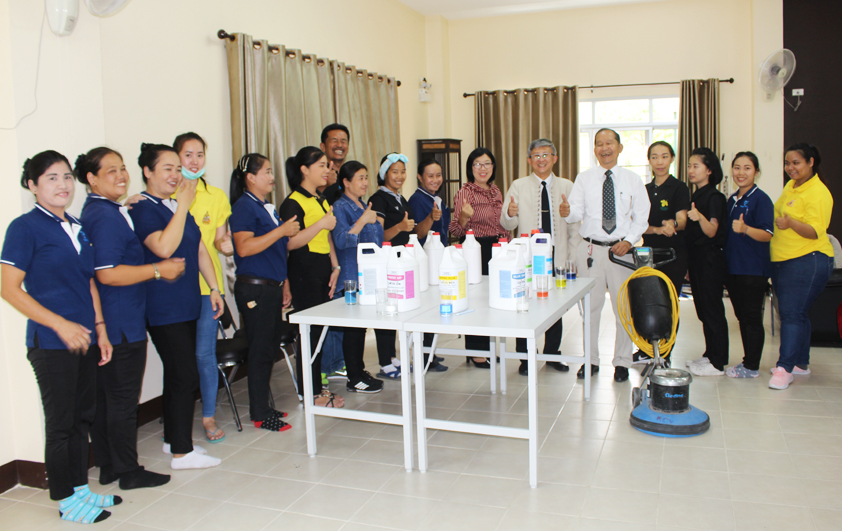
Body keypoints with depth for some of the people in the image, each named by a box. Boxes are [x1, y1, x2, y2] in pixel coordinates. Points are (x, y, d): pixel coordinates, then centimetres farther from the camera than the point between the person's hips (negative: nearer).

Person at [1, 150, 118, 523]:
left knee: (82, 418, 15)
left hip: (83, 339, 7)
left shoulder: (77, 228, 12)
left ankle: (80, 488, 29)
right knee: (60, 423, 4)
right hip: (51, 343, -7)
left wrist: (100, 330, 12)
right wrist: (61, 325, -18)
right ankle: (66, 500, 19)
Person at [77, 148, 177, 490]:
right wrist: (159, 269, -17)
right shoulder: (106, 216, -18)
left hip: (107, 324, 10)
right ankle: (128, 472, 13)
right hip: (121, 324, -10)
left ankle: (107, 466, 28)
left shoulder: (104, 211, 14)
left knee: (104, 397, 16)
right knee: (123, 399, 1)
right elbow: (107, 273, -25)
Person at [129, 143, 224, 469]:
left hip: (187, 303, 9)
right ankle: (181, 452, 2)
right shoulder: (142, 209, -11)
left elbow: (199, 249, 18)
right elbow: (164, 247, -26)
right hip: (163, 307, -9)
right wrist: (183, 206, -22)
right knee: (185, 376, -8)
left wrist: (214, 288, 13)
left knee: (177, 375, 16)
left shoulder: (178, 206, 14)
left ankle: (173, 439, 28)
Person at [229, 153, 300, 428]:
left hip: (271, 288, 9)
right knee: (260, 350, -3)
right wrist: (281, 231, -21)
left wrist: (283, 287, 22)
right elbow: (244, 248, -23)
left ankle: (263, 405, 25)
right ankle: (259, 414, 8)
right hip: (253, 289, -9)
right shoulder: (244, 206, -10)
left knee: (270, 348, 13)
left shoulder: (267, 207, 17)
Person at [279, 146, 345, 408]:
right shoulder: (293, 202, -10)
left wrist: (335, 266, 12)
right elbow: (289, 242, -17)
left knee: (320, 330, 12)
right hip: (304, 273, -9)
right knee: (310, 332, -4)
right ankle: (310, 394, 7)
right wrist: (321, 224, -20)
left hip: (323, 270, 9)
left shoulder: (322, 200, 17)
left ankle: (316, 387, 22)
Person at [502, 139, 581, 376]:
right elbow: (507, 225, -1)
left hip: (558, 256, 2)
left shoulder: (567, 187, 9)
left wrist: (573, 257, 3)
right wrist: (509, 214, -24)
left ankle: (552, 354, 26)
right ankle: (525, 358, 13)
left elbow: (575, 225, 9)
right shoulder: (518, 186, 4)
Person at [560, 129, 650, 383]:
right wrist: (567, 212, -28)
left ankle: (622, 362, 20)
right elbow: (577, 213, -5)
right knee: (590, 306, 6)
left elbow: (641, 217, 4)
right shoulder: (584, 178, 5)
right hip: (591, 249, 0)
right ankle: (591, 359, 19)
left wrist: (628, 240, -11)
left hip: (622, 249, 0)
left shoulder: (633, 180, 4)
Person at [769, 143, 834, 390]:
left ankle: (785, 368, -10)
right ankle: (800, 363, 24)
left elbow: (815, 231, -21)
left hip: (808, 260, -9)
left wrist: (791, 224, -35)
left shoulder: (818, 192, -14)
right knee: (794, 313, 14)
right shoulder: (790, 186, 12)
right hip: (781, 259, 9)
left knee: (792, 313, -12)